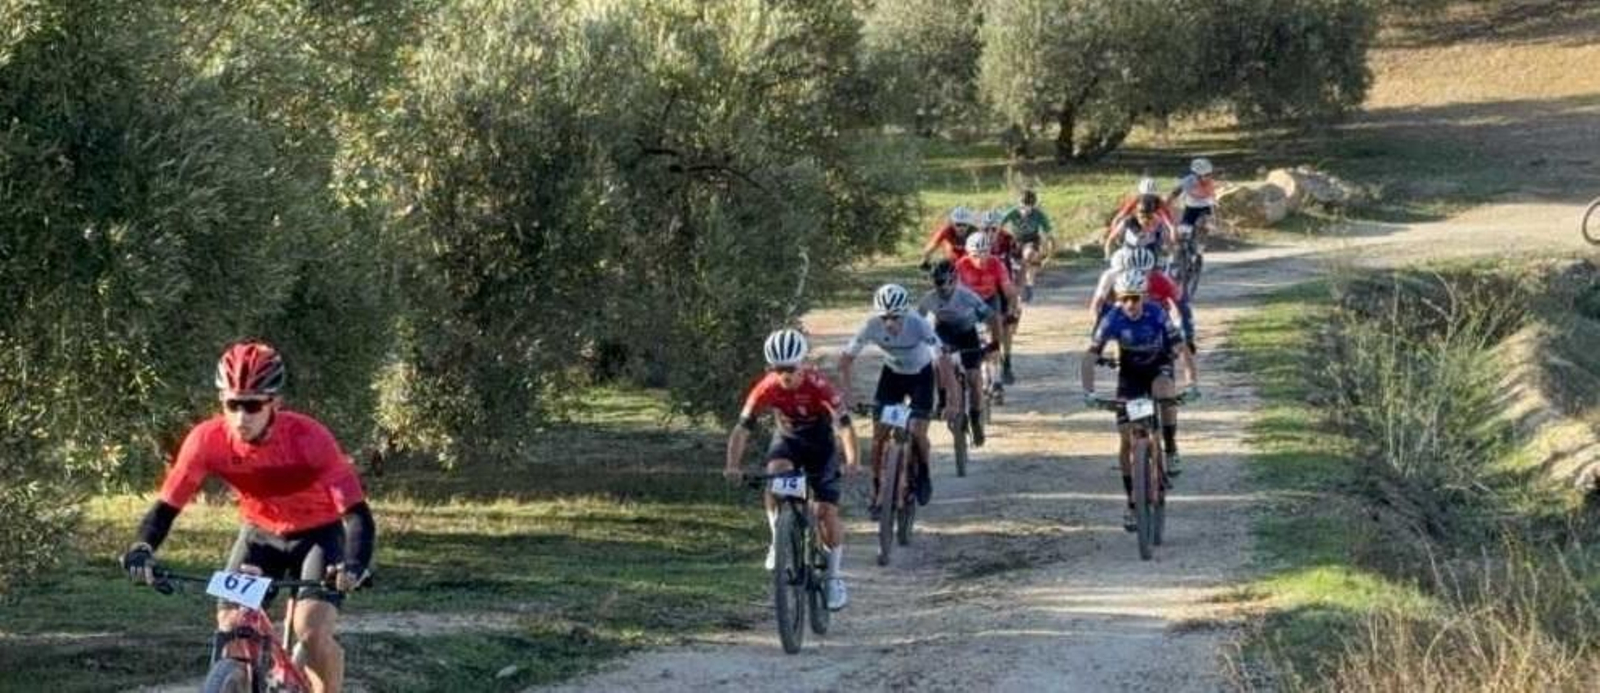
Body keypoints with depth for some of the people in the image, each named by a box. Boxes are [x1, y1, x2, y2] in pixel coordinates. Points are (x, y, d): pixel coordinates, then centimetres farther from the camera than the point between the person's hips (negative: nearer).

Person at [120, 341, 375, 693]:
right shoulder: (207, 440, -25)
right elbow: (167, 505, -19)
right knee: (230, 632, -12)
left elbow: (356, 512, -35)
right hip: (261, 533, 4)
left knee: (312, 632, -22)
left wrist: (355, 565, -54)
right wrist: (142, 549, -40)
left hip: (319, 533, -4)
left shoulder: (308, 438, -33)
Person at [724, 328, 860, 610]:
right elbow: (742, 428, -26)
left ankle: (834, 576, 9)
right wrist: (732, 466, -40)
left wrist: (852, 461, -51)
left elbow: (844, 423, -36)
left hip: (820, 442, -2)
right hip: (787, 439, 2)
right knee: (775, 474, -32)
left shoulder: (817, 385, -32)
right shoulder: (766, 389, -26)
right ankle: (778, 542, -14)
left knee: (826, 511, -9)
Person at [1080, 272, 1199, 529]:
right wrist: (1088, 391, -39)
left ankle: (1171, 449, -17)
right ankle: (1133, 503, 6)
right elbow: (1089, 358, -25)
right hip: (1129, 374, 1)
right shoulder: (1112, 320, -24)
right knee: (1127, 442, -6)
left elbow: (1181, 350, -30)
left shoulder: (1157, 316, -27)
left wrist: (1191, 382, -44)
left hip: (1158, 367, -1)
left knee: (1164, 392, -39)